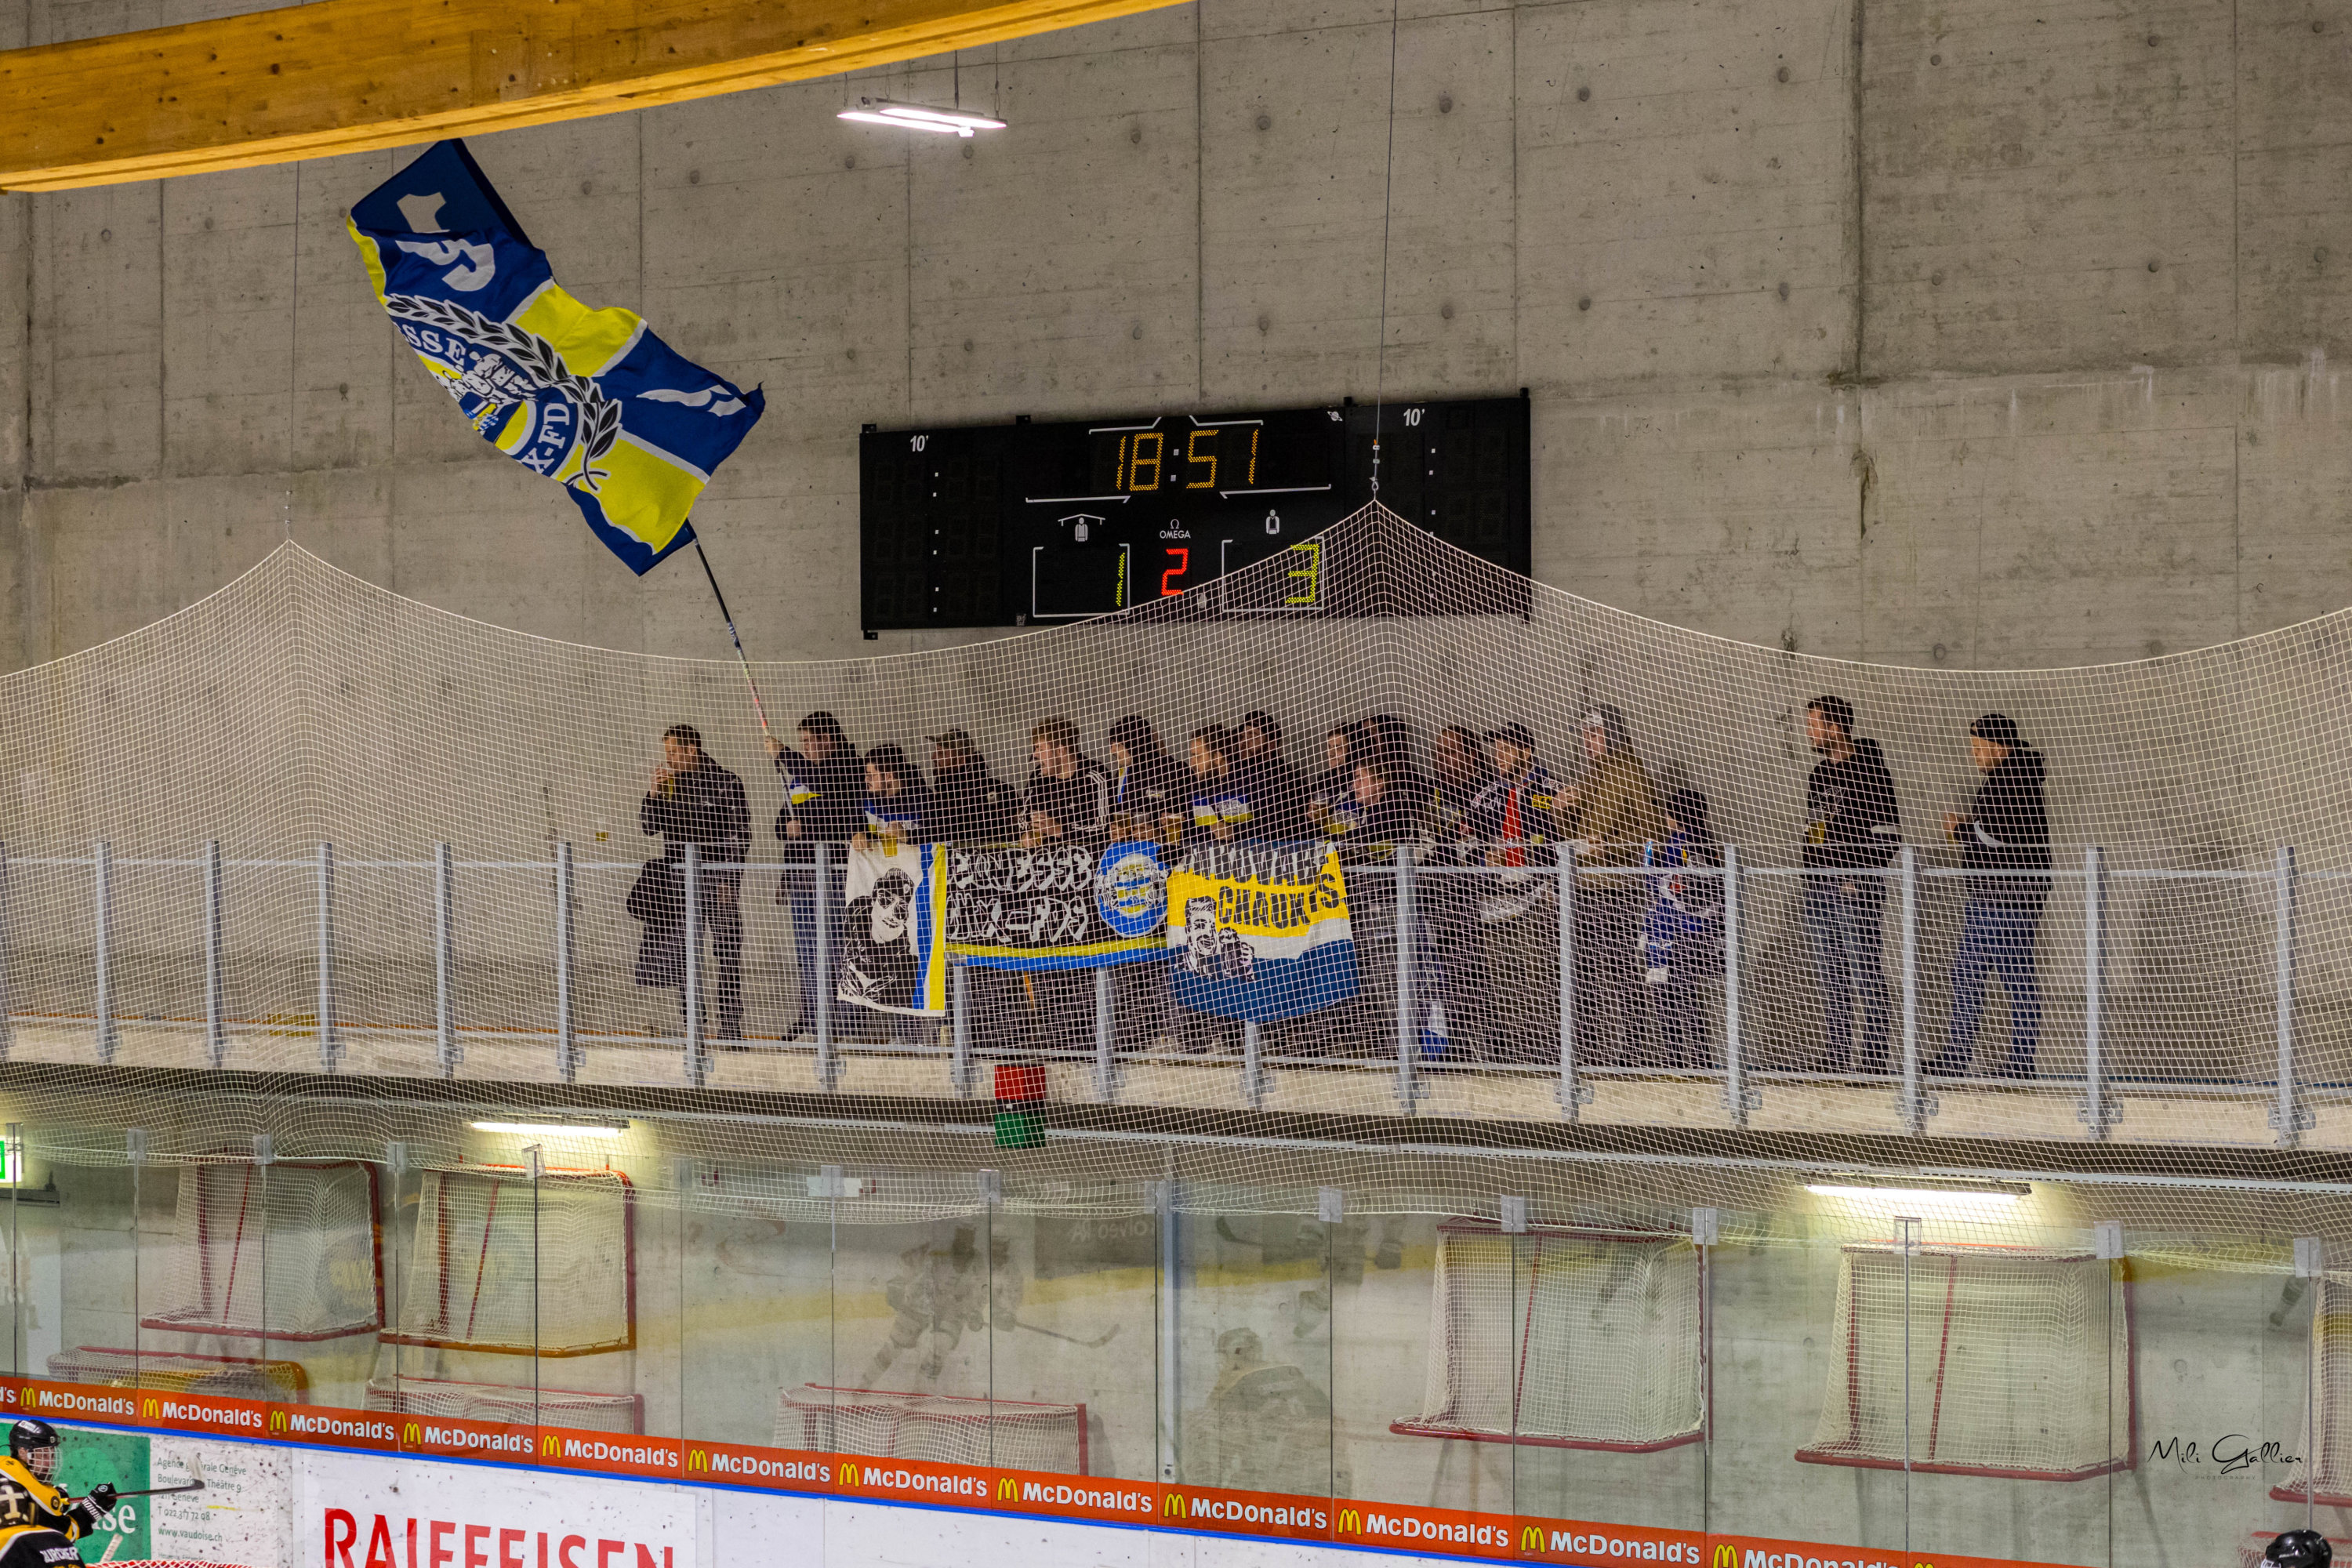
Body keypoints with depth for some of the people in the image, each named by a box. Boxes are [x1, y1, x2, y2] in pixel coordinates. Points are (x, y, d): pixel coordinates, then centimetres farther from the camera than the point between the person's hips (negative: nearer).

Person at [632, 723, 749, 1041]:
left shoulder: (725, 783, -6)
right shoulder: (671, 783, 11)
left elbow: (740, 835, -7)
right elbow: (649, 825, 13)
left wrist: (727, 879, -13)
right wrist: (654, 792, -2)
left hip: (717, 881, -5)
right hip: (678, 882, 6)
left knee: (726, 952, -2)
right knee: (680, 954, 5)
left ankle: (730, 1024, 1)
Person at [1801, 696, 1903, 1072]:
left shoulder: (1869, 771, -8)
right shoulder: (1818, 775, 18)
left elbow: (1888, 833, -12)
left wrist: (1859, 875, -17)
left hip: (1855, 887, -8)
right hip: (1818, 885, 8)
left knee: (1865, 969, -8)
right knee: (1829, 972, 8)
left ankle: (1875, 1055, -8)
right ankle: (1835, 1052, 12)